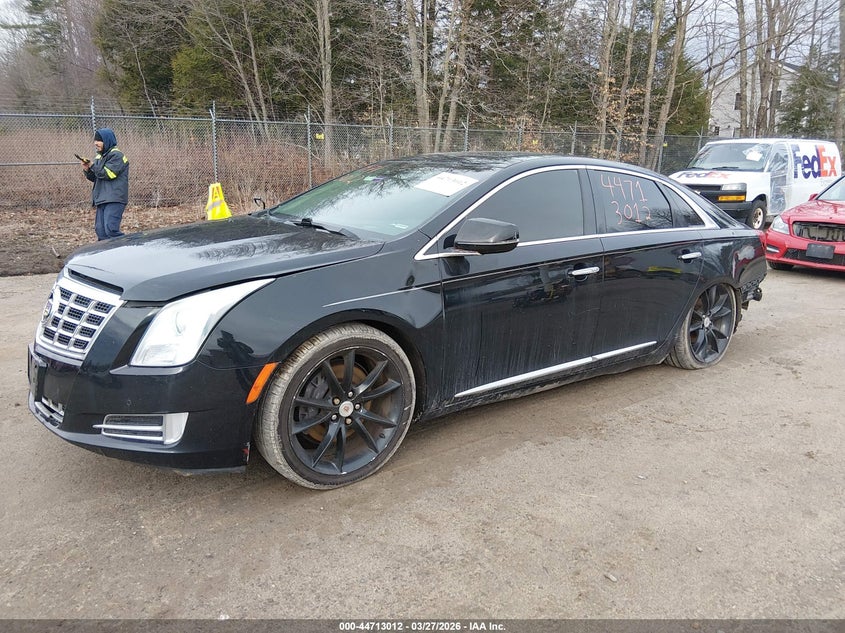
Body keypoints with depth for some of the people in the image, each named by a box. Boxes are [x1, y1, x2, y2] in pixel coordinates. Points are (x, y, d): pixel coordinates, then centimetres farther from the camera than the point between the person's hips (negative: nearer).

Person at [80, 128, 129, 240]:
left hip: (114, 200, -9)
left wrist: (92, 165, -7)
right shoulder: (99, 157, 20)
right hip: (102, 199, 9)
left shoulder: (116, 155, -5)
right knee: (100, 230, 5)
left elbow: (107, 173, -15)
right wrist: (87, 170, 4)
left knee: (111, 229, -20)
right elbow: (95, 178, 23)